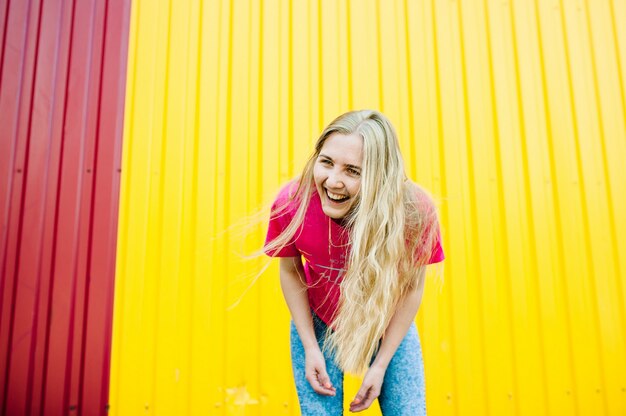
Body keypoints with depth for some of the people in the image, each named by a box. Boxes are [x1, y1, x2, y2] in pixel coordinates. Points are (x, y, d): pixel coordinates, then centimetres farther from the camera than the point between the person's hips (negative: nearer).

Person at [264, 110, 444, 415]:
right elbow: (290, 270, -10)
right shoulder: (292, 202, -28)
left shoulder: (414, 211, -30)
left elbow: (412, 288, -15)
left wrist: (382, 364, -10)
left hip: (389, 330, 0)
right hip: (316, 325, 0)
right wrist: (310, 347, -7)